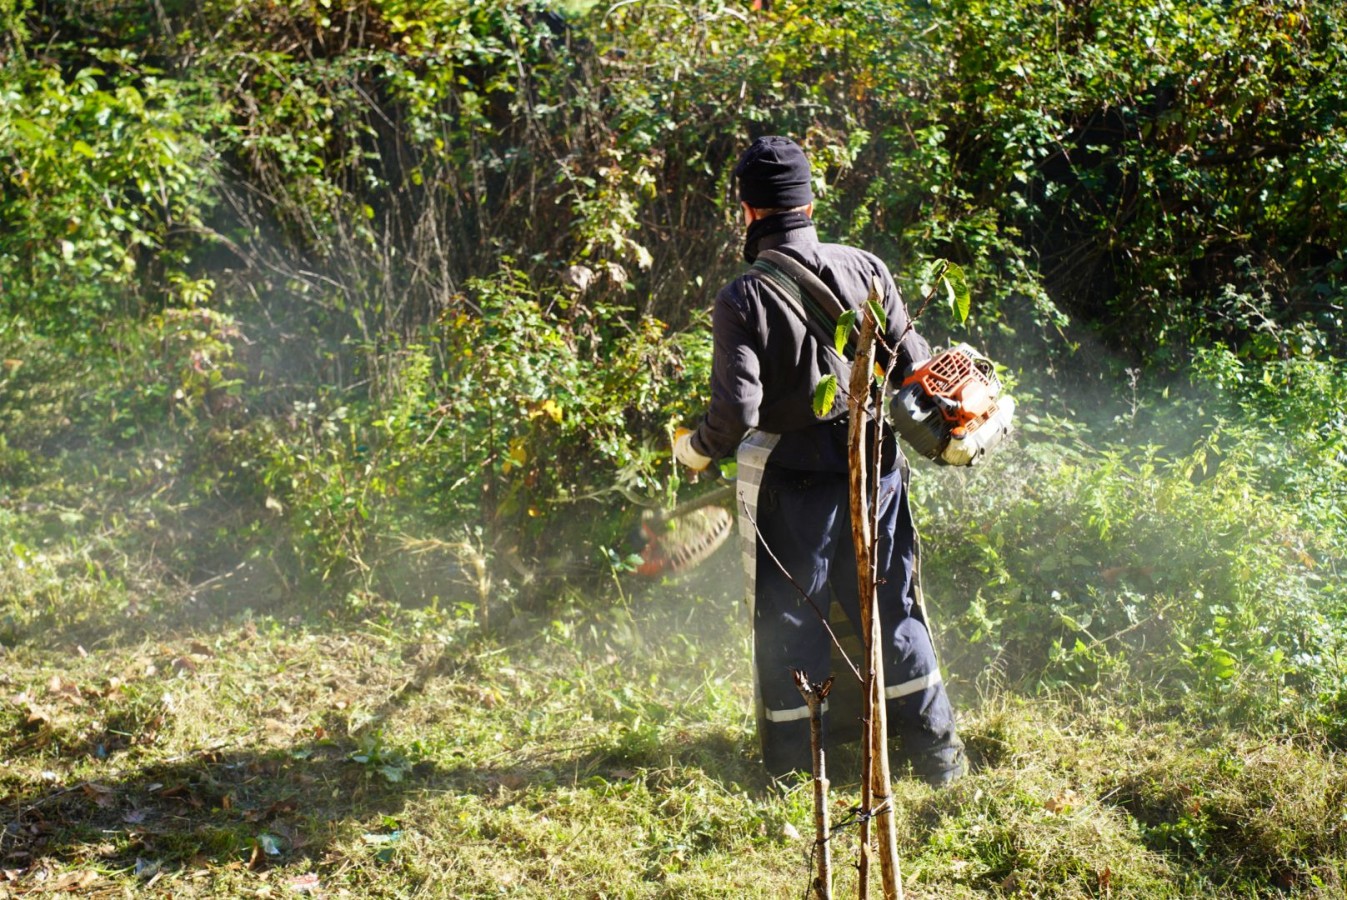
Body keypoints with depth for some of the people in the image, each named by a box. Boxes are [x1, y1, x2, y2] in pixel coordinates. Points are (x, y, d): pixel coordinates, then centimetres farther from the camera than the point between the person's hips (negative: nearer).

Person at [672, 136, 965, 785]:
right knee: (892, 605, 16)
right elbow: (914, 364, 1)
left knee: (789, 617, 10)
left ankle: (793, 762, 19)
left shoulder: (742, 299, -14)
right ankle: (935, 748, 22)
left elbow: (737, 411, -18)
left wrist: (694, 450, 1)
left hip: (791, 479, -3)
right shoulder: (864, 268, -3)